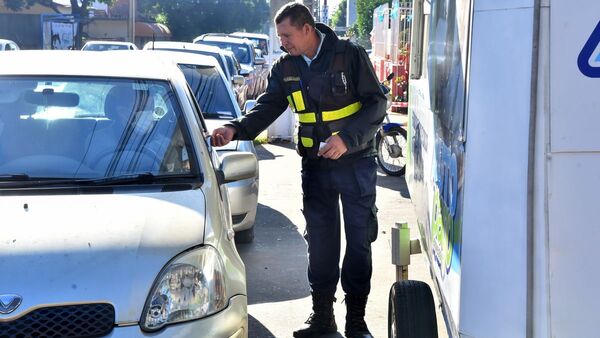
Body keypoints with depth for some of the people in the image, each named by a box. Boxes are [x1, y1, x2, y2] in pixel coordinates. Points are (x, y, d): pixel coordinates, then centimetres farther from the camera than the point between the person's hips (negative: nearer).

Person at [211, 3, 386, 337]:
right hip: (315, 165, 4)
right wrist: (236, 129, -16)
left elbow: (376, 104, -12)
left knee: (360, 240, 2)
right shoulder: (285, 68, 3)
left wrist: (347, 138, -24)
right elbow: (268, 107, 2)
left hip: (356, 162, -4)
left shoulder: (350, 55, -12)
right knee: (320, 242, 9)